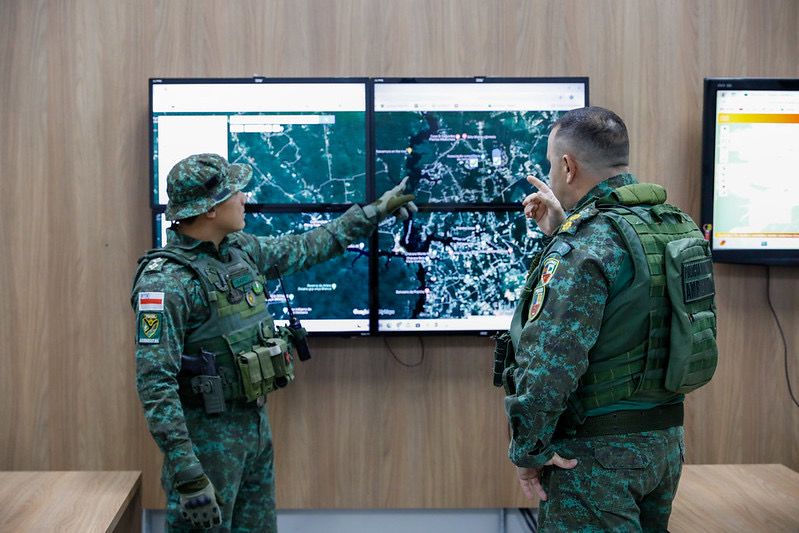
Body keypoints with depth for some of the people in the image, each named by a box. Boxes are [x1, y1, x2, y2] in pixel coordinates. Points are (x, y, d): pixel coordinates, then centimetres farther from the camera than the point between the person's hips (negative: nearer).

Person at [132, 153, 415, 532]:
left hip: (257, 424, 8)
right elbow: (155, 383, -24)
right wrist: (187, 474, -28)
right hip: (207, 435, -8)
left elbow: (303, 249, 21)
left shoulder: (240, 249, 4)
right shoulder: (166, 280, -21)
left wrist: (374, 212, 25)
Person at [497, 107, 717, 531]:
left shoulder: (585, 241, -20)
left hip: (597, 451, -9)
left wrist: (528, 448, -15)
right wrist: (561, 230, 19)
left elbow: (549, 360, -27)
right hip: (665, 441, 9)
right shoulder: (677, 225, 6)